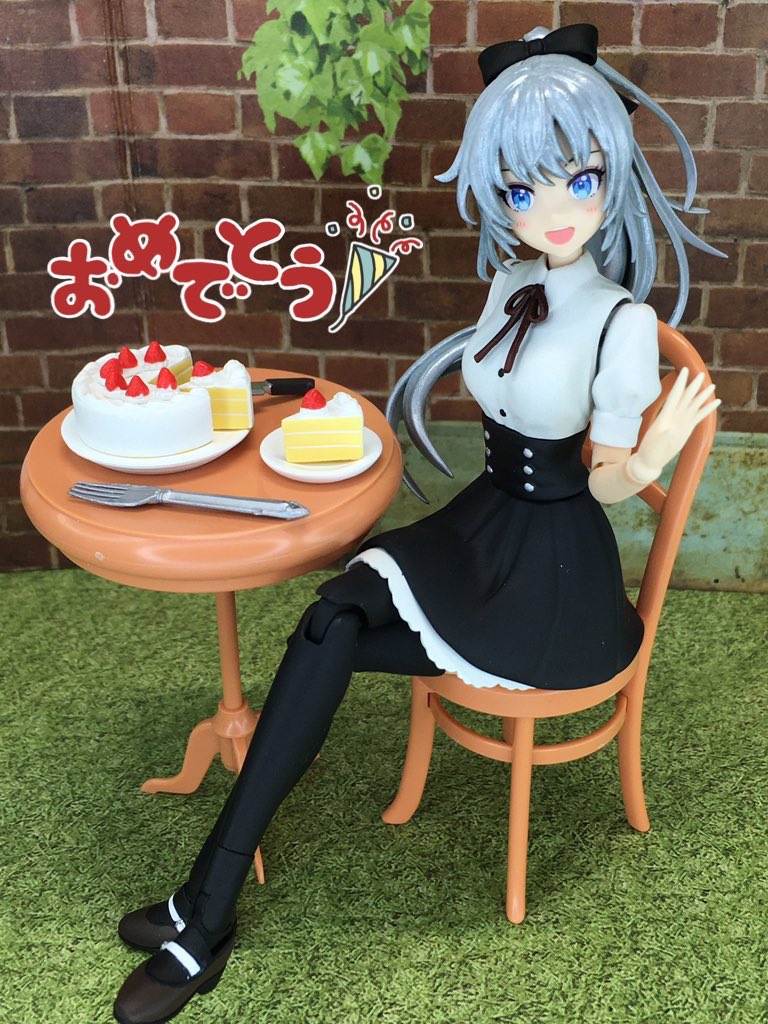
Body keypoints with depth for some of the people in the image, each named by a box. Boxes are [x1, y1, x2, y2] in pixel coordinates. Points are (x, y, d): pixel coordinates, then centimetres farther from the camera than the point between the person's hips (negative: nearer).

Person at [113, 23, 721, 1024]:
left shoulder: (624, 321, -18)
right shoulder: (511, 284, 2)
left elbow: (605, 484, -13)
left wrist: (650, 458, -31)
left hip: (554, 567, -6)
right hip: (480, 525, 6)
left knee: (327, 632, -17)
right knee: (333, 615, -17)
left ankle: (208, 912, -2)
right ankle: (207, 911, -9)